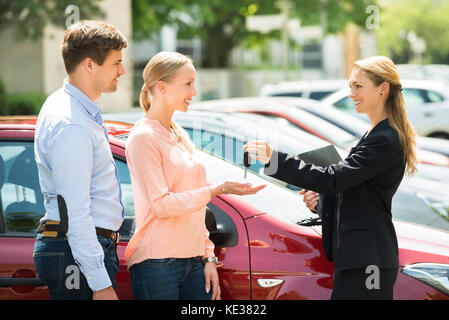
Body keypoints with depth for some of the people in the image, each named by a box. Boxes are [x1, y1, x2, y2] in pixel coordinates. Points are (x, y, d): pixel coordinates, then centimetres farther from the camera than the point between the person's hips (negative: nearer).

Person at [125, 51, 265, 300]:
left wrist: (208, 257, 13)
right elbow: (161, 204, -17)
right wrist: (217, 190, -21)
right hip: (157, 265, -8)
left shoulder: (180, 137, 18)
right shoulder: (143, 138, -8)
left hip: (193, 261, 8)